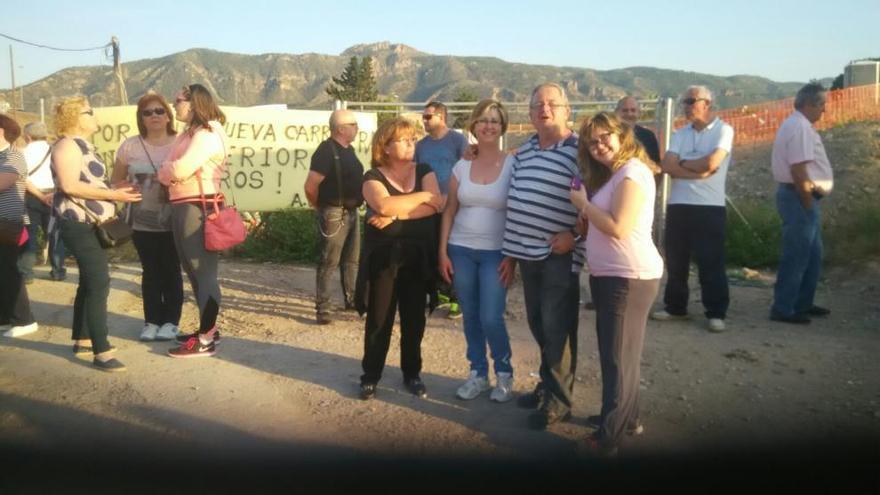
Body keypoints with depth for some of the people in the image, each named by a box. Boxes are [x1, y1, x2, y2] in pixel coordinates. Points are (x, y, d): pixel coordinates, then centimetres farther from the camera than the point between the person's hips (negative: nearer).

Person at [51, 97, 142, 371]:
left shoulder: (82, 145, 18)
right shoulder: (68, 145, -13)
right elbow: (69, 185, -25)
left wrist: (113, 189, 12)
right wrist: (111, 195, -22)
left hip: (90, 224, 11)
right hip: (79, 223, -11)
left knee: (90, 282, 15)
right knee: (99, 283, -15)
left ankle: (82, 339, 26)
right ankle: (101, 352, -15)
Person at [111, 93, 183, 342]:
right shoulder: (130, 146, 2)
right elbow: (116, 181, 10)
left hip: (173, 221, -2)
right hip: (142, 221, 2)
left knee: (171, 271, 5)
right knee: (150, 272, 9)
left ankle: (171, 321, 15)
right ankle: (152, 321, 19)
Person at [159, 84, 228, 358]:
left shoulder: (207, 134, -12)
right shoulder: (189, 133, 19)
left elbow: (181, 169, -22)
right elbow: (175, 169, 11)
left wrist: (161, 171, -2)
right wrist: (167, 173, -10)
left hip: (198, 208, -10)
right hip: (183, 208, 10)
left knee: (203, 272, -5)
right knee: (195, 271, 16)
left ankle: (205, 340, 1)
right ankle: (208, 329, 27)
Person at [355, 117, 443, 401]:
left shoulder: (424, 171, 5)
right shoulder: (374, 176, -3)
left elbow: (435, 205, -12)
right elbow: (384, 206, -23)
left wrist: (395, 214, -19)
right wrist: (422, 196, -13)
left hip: (418, 257, 2)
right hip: (383, 256, -2)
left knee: (414, 319, 10)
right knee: (379, 320, 5)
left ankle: (412, 374, 27)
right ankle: (370, 377, 20)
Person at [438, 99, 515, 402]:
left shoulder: (513, 166, -4)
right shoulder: (462, 167, 5)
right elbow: (449, 212, 7)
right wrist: (442, 252, 2)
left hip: (496, 252, -3)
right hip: (461, 250, 3)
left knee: (491, 319, -7)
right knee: (470, 316, 10)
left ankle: (504, 373, 18)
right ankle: (478, 374, 26)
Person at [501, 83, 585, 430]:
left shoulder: (579, 150, -9)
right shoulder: (523, 151, 12)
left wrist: (573, 235, -17)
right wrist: (510, 253, 14)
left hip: (560, 255, -6)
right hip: (528, 253, 7)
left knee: (557, 329, 0)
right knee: (538, 326, 15)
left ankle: (558, 402, 14)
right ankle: (548, 386, 32)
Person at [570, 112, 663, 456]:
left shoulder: (632, 172, -16)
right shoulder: (611, 176, 17)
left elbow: (617, 228, -23)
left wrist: (582, 201, -12)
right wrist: (583, 207, 1)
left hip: (629, 276, -10)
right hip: (609, 275, 10)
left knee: (619, 355, -3)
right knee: (616, 352, 19)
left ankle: (609, 436, 6)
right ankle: (626, 417, 33)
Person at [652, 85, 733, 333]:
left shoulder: (723, 130, -2)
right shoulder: (680, 134, 12)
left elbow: (711, 162, -17)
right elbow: (667, 166, -3)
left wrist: (682, 163, -2)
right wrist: (699, 172, -13)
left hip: (710, 206, -5)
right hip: (678, 205, 5)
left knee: (711, 262, 0)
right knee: (675, 260, 10)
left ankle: (716, 313, 9)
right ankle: (675, 307, 23)